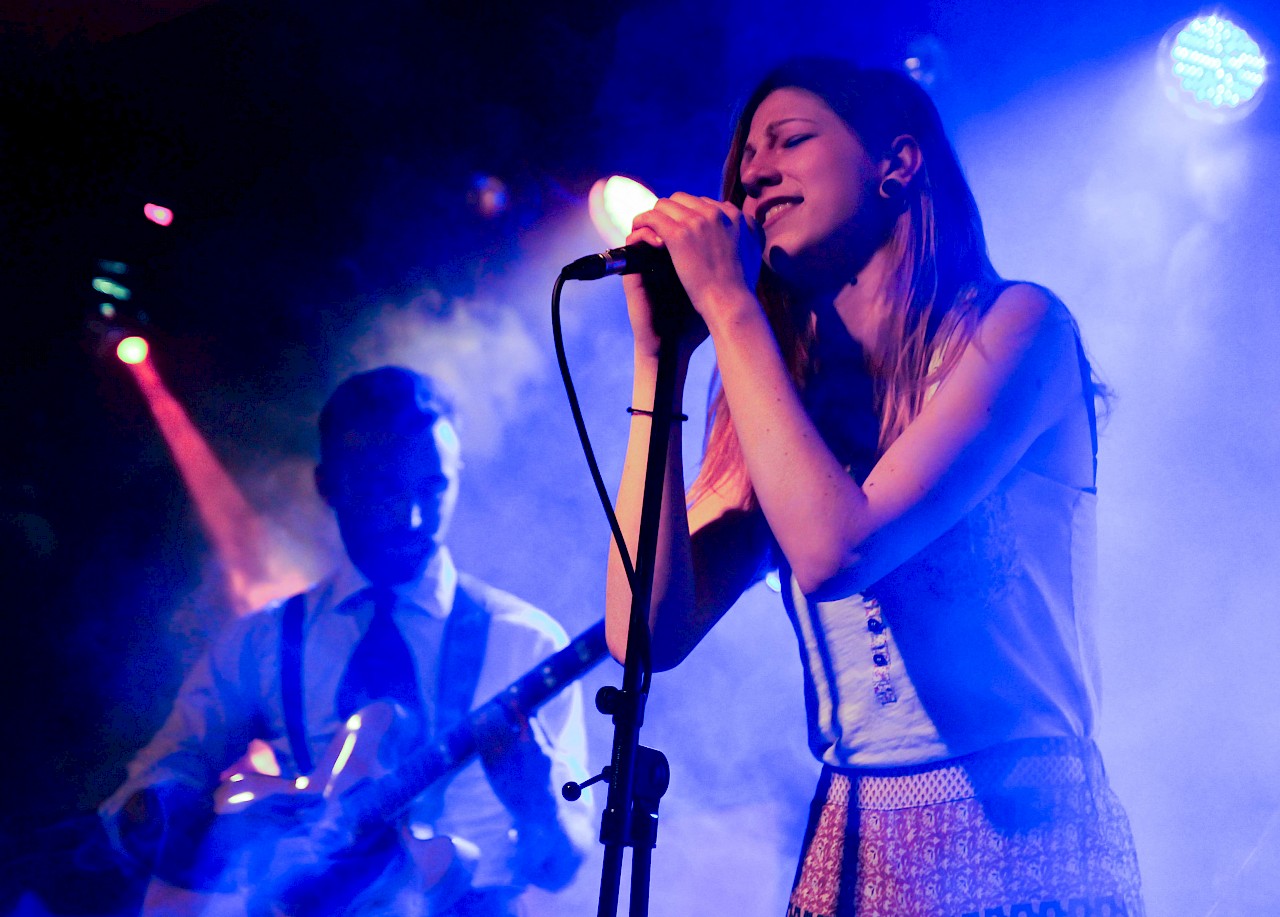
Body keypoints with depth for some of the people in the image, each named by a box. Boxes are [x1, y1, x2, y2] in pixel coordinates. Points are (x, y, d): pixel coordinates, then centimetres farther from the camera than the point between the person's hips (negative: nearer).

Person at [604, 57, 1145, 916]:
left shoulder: (1016, 325, -7)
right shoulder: (790, 393, 8)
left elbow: (836, 549, -21)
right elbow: (649, 632, -3)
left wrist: (728, 305, -12)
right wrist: (660, 353, -2)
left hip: (1017, 841, -5)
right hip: (850, 848, 5)